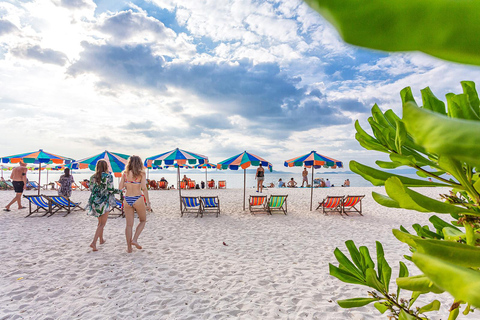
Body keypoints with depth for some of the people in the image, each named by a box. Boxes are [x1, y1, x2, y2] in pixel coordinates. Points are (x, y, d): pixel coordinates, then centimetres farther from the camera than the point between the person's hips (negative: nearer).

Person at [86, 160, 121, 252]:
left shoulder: (93, 177, 4)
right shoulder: (108, 176, -11)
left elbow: (91, 189, 8)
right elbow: (110, 190, -14)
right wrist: (119, 191, 3)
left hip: (95, 201, 6)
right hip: (104, 201, -6)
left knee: (100, 222, 22)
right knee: (102, 223, 1)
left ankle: (101, 239, 34)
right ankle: (94, 242, -10)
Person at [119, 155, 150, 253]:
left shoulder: (125, 173, 4)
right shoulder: (141, 173, -7)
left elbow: (120, 187, 3)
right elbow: (144, 188, -14)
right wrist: (148, 202, -12)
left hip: (127, 199, 4)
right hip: (138, 199, -3)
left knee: (129, 224, 10)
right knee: (143, 221, 19)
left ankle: (129, 247, 14)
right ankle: (135, 239, 4)